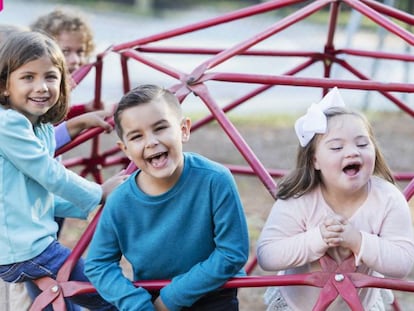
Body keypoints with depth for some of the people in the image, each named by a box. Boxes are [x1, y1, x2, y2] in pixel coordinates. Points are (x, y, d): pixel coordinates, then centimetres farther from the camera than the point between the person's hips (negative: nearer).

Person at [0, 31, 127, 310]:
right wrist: (100, 194, -2)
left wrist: (89, 207, 7)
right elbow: (51, 175, -15)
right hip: (23, 251, -10)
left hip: (36, 243, 10)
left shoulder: (44, 129, 13)